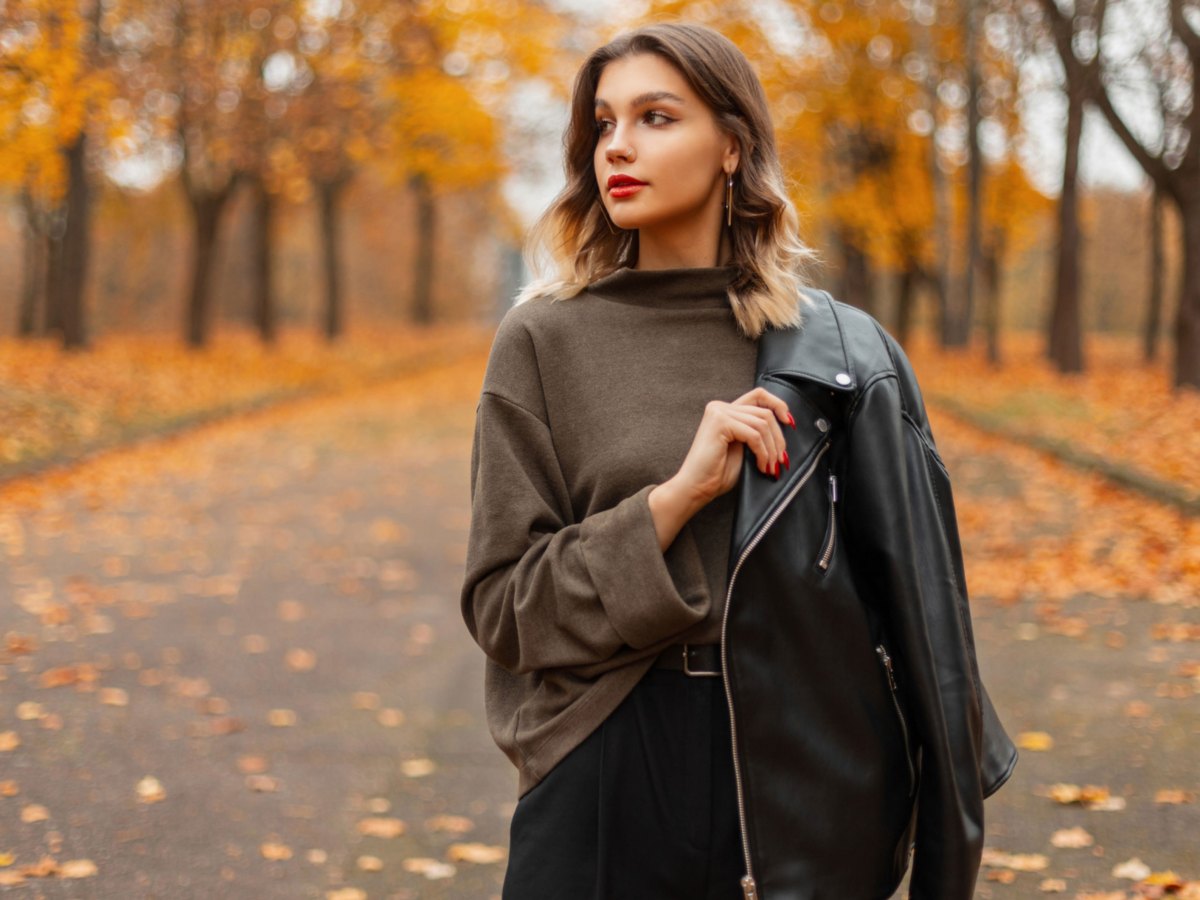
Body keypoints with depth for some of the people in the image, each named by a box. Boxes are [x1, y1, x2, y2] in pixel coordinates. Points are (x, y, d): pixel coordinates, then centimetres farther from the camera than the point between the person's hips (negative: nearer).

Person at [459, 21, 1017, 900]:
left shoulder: (841, 350, 2)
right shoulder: (543, 341, -1)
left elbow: (917, 606, 5)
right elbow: (501, 603, -4)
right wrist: (675, 497, -17)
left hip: (809, 786, 1)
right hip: (615, 791, -1)